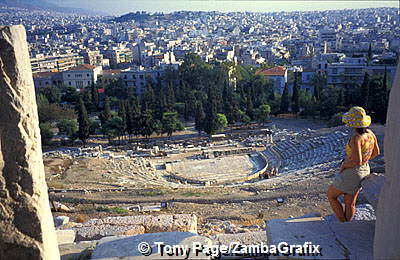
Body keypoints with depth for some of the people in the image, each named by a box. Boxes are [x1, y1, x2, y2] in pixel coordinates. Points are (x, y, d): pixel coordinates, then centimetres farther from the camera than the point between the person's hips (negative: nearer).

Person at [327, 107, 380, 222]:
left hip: (352, 172, -8)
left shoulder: (356, 138, -28)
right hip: (365, 170, 8)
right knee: (350, 203, 21)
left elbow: (357, 161, -33)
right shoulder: (370, 133, -3)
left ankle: (342, 222, 17)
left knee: (330, 195, 14)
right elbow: (376, 152, 12)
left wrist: (344, 165, -15)